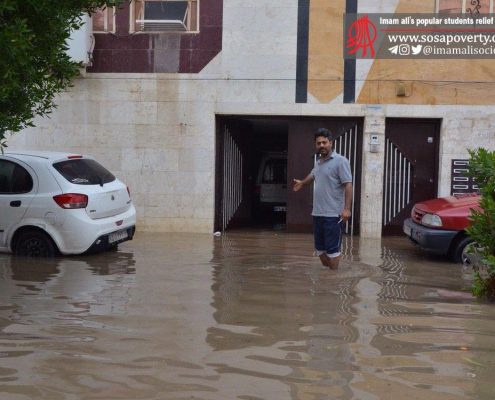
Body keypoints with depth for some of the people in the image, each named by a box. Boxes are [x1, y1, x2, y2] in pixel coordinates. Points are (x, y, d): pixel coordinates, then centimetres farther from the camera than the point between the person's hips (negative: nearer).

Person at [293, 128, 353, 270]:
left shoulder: (340, 161, -9)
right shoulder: (318, 163, 14)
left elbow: (348, 185, -15)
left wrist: (347, 208, -23)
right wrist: (302, 183, 57)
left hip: (333, 214, -8)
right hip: (317, 213, 8)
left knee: (332, 248, -3)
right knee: (320, 247, 12)